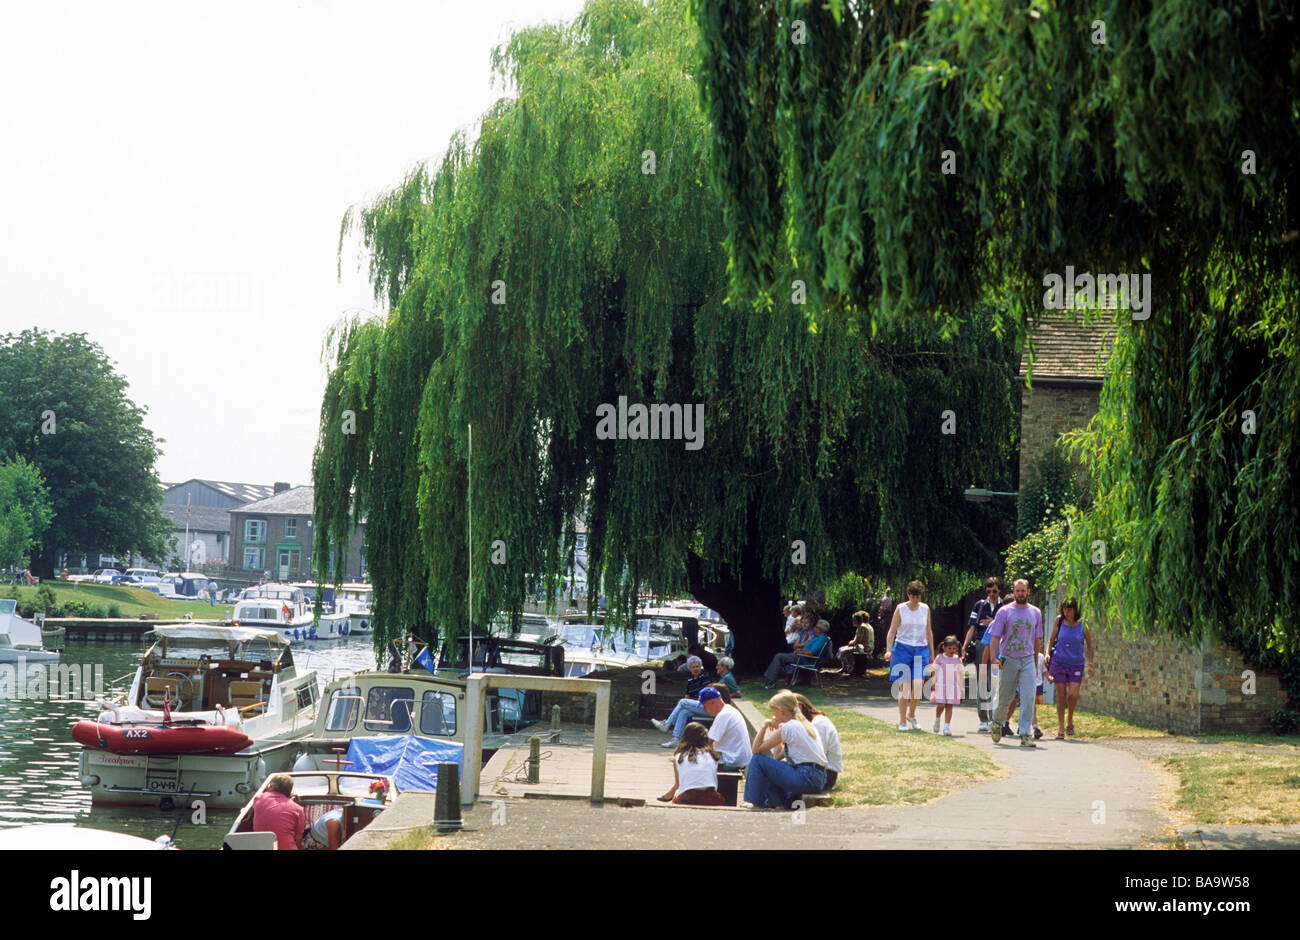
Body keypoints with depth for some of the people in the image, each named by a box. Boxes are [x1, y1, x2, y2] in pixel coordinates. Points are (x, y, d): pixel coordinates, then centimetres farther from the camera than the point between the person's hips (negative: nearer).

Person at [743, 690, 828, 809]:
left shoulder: (788, 727, -9)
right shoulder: (807, 725, 17)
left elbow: (756, 749, -5)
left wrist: (764, 725, 3)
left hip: (806, 779, -9)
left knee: (758, 760, -3)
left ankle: (757, 803, 6)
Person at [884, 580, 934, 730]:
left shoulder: (925, 609, 10)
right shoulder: (900, 609, 1)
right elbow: (892, 631, -1)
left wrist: (932, 652, 18)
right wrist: (888, 650, -12)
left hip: (921, 650, 2)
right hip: (902, 648, -2)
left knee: (918, 683, -13)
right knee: (904, 685, -5)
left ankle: (911, 714, 9)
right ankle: (902, 721, 3)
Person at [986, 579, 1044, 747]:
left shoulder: (1035, 613, 10)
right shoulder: (1004, 612, 0)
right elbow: (995, 636, -3)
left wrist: (1036, 661, 17)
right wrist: (994, 657, -14)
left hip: (1028, 660, 2)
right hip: (1008, 659, -2)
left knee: (1028, 698, -10)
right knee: (1004, 697, 6)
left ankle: (1025, 734, -8)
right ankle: (997, 722, 34)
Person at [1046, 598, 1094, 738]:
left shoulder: (1083, 624, -4)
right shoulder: (1059, 621, -2)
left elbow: (1089, 646, 6)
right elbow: (1051, 640, 9)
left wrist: (1090, 665, 2)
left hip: (1076, 665, -1)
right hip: (1058, 663, 1)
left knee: (1073, 695, -13)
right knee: (1061, 696, 1)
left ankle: (1070, 721, 13)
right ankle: (1061, 729, 10)